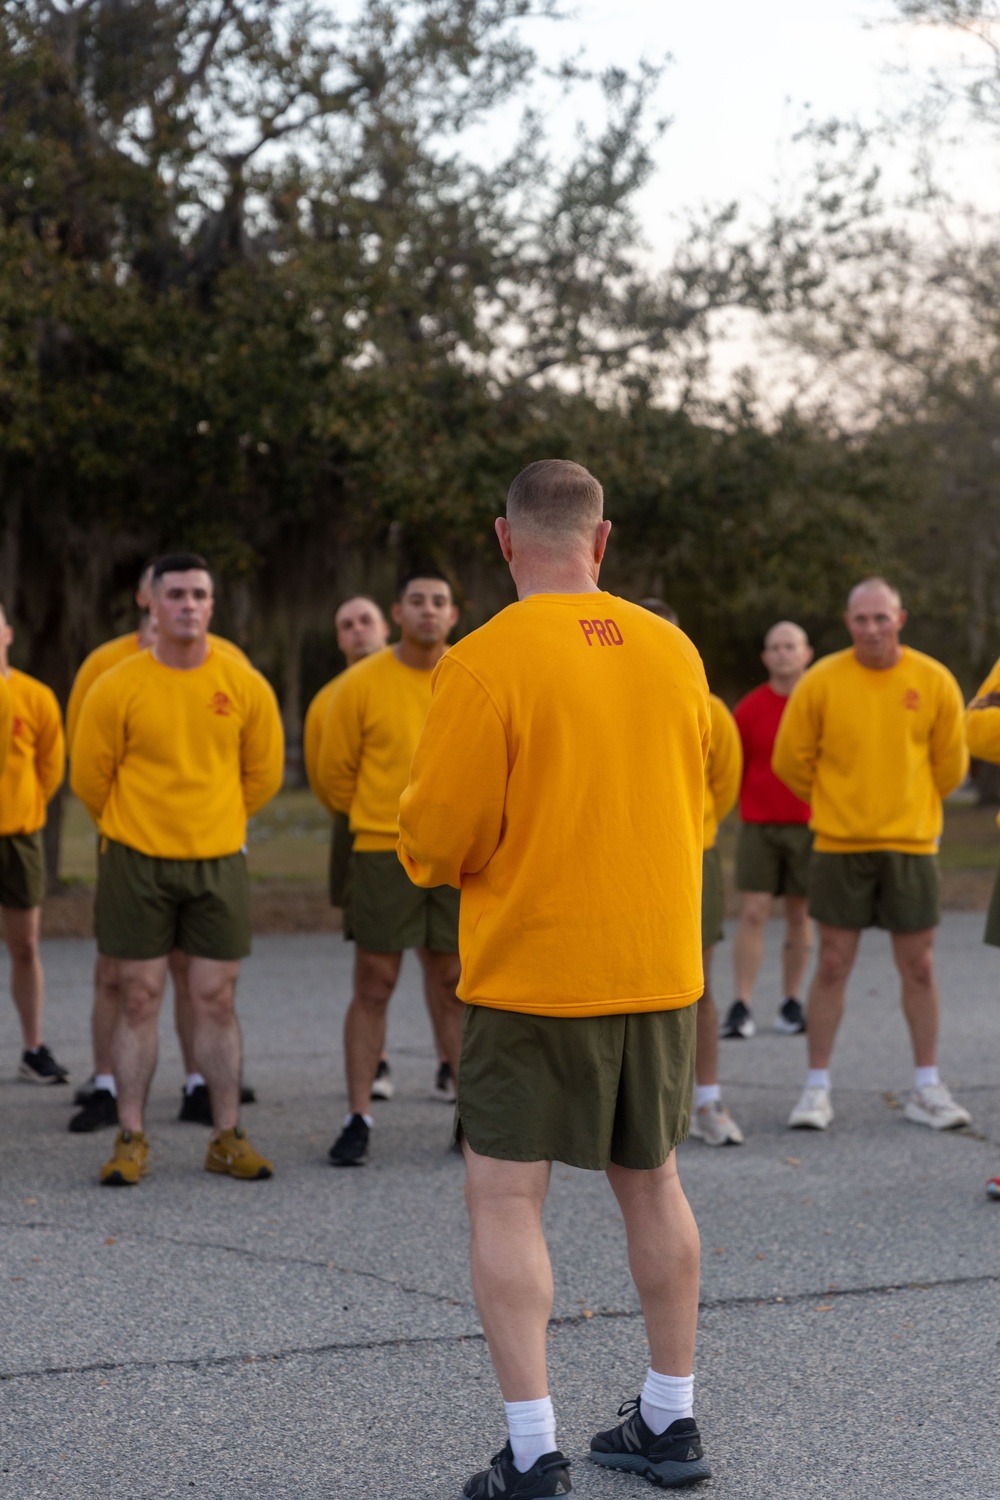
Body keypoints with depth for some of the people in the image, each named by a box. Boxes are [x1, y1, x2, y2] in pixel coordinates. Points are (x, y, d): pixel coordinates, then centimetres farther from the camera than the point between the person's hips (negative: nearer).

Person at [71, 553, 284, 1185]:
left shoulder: (245, 685, 1)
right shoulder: (117, 688, -6)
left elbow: (263, 774, 14)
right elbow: (90, 777, 5)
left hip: (218, 861, 2)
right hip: (138, 862, -1)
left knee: (217, 1000, 4)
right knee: (140, 998, 2)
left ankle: (228, 1138, 13)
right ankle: (132, 1139, 10)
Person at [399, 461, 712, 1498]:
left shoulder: (486, 662, -13)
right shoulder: (674, 653, 3)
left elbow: (439, 836, -12)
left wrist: (422, 852, 10)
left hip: (532, 975, -5)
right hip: (660, 968, 6)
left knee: (504, 1199, 2)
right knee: (650, 1183, 17)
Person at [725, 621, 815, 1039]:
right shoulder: (749, 709, 0)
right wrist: (748, 809, 9)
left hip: (809, 825, 0)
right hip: (758, 826, 0)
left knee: (800, 914, 6)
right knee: (752, 913, -6)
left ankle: (792, 1003, 14)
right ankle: (741, 1008, -6)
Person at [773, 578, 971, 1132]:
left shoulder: (934, 681, -1)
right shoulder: (821, 681, -5)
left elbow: (951, 763, 11)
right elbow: (790, 759, 4)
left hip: (911, 844, 1)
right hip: (839, 845, -1)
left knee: (919, 967, 6)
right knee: (833, 965, 1)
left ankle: (927, 1089, 17)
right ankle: (817, 1088, 10)